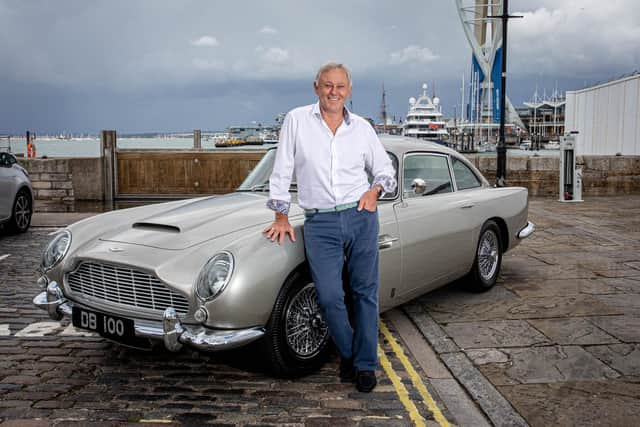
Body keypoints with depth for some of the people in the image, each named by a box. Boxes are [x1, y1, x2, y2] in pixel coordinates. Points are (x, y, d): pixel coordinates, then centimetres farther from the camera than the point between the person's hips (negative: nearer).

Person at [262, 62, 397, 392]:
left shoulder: (362, 127, 7)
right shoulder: (296, 120, 2)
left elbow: (386, 170, 17)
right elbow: (281, 172, 4)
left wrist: (375, 190, -4)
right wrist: (281, 217, 3)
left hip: (361, 219, 2)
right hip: (319, 224, -1)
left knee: (365, 293, 5)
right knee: (329, 297, -7)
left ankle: (366, 365, 19)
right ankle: (348, 353, 20)